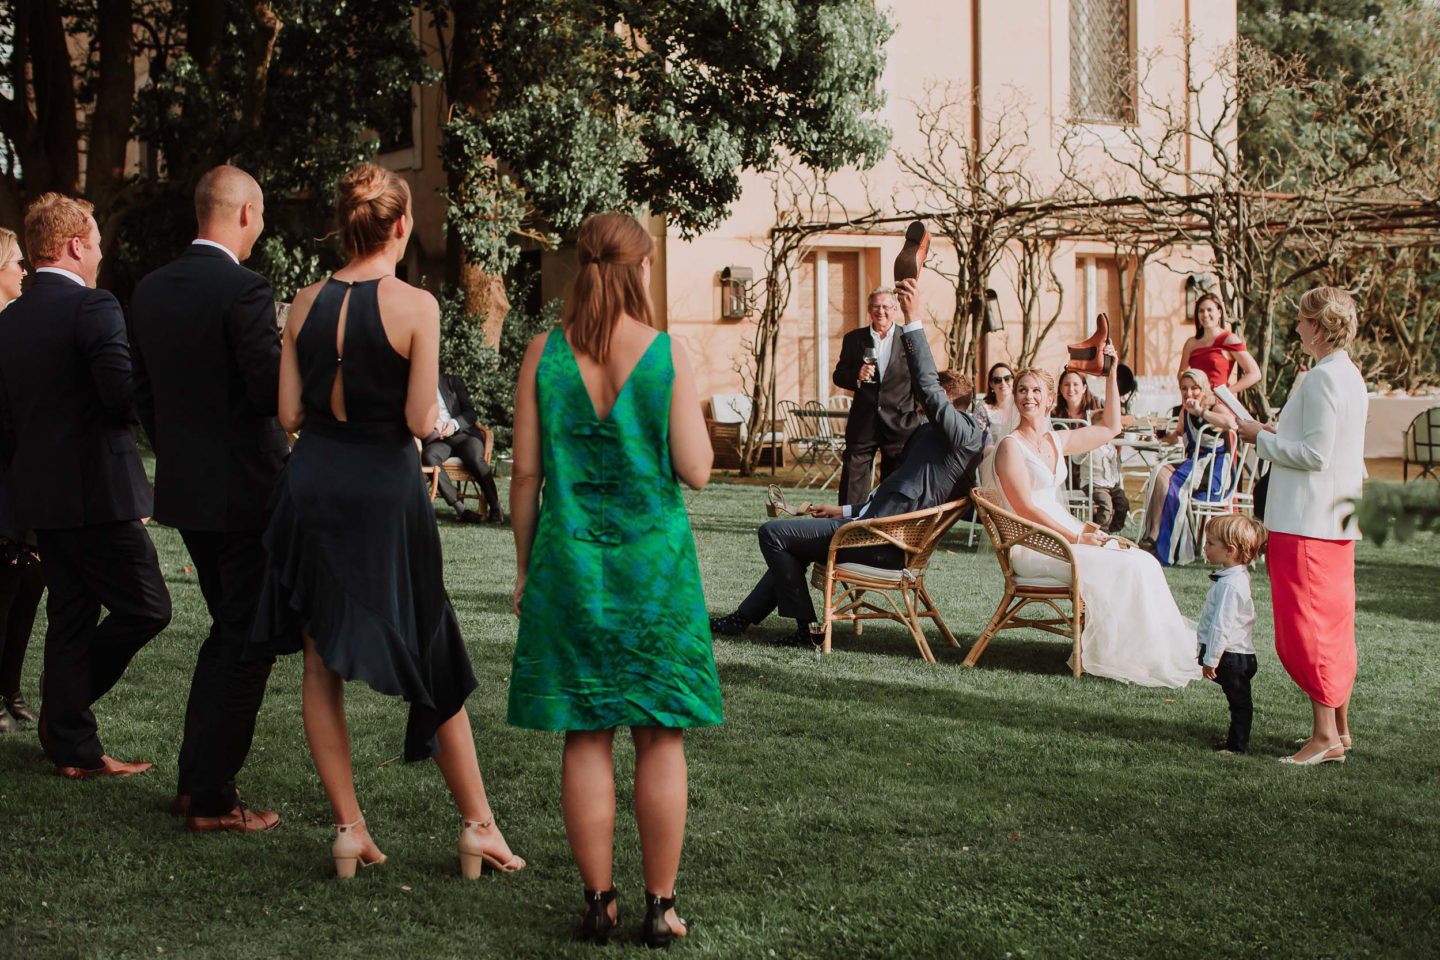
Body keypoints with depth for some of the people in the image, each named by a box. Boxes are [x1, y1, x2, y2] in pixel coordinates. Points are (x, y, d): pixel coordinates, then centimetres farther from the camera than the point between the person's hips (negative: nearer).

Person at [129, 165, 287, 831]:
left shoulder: (149, 291, 7)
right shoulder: (243, 291, -17)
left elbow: (141, 393, 12)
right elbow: (276, 392, -20)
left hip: (183, 488, 8)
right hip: (246, 490, -8)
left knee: (227, 628, 21)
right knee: (247, 641, 2)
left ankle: (194, 781, 25)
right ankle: (212, 800, 5)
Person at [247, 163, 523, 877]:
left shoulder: (306, 304, 1)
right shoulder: (415, 306, -11)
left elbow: (289, 414, 3)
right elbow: (420, 422, -14)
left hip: (310, 487, 3)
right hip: (384, 491, -3)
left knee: (322, 666, 11)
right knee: (433, 663, 10)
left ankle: (349, 829, 13)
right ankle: (478, 825, 16)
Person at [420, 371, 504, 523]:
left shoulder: (452, 381, 17)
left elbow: (470, 413, 9)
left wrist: (454, 424, -12)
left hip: (463, 433, 0)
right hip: (436, 440, 0)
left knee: (474, 458, -34)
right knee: (428, 456, -36)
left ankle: (495, 507, -20)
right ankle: (460, 508, -35)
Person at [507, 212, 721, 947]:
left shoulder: (543, 354, -2)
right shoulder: (668, 354, -7)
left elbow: (526, 472, -1)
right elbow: (696, 470, -6)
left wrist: (525, 565, 10)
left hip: (569, 559, 2)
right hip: (655, 558, -1)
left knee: (585, 737, 8)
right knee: (660, 738, 6)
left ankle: (598, 903, 13)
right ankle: (659, 908, 10)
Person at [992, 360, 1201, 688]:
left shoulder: (1056, 440, 15)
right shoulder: (1011, 446, -7)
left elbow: (1110, 428, 26)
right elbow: (1025, 508, -14)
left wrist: (1111, 374, 20)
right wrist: (1076, 538, -17)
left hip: (1064, 535, 8)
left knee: (1143, 562, -12)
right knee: (1124, 568, -23)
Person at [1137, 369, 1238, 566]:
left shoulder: (1216, 407, -6)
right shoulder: (1185, 411, 15)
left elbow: (1230, 422, -31)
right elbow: (1178, 434, 35)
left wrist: (1200, 411, -24)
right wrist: (1167, 436, 11)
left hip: (1215, 473, -6)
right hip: (1193, 465, 7)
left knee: (1167, 480, -28)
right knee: (1161, 472, -25)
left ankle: (1155, 539, -25)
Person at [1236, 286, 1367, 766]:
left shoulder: (1321, 379, -17)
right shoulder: (1350, 375, 14)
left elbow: (1315, 454, -21)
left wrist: (1263, 439, -9)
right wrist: (1279, 435, 15)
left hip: (1308, 523, -10)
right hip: (1338, 521, 10)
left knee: (1307, 628, -5)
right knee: (1333, 626, 14)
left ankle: (1325, 735, -4)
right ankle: (1339, 727, 20)